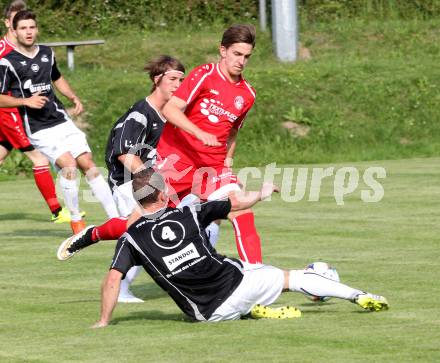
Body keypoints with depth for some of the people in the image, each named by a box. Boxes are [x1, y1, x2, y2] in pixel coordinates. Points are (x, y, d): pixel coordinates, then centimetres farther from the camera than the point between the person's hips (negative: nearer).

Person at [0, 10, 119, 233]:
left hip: (61, 120, 6)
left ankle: (115, 217, 0)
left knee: (88, 163, -2)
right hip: (38, 129, -6)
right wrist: (26, 101, -19)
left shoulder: (47, 54, 11)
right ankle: (75, 221, -7)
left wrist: (73, 98, 13)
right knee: (68, 164, -22)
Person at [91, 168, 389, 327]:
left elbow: (113, 279, -15)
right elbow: (240, 202, 10)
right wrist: (263, 193, 31)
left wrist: (104, 322, -3)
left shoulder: (131, 238, -4)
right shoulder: (189, 214, -1)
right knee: (291, 277, 21)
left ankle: (254, 310, 3)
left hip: (210, 312, 0)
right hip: (236, 282, 0)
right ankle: (359, 296, 21)